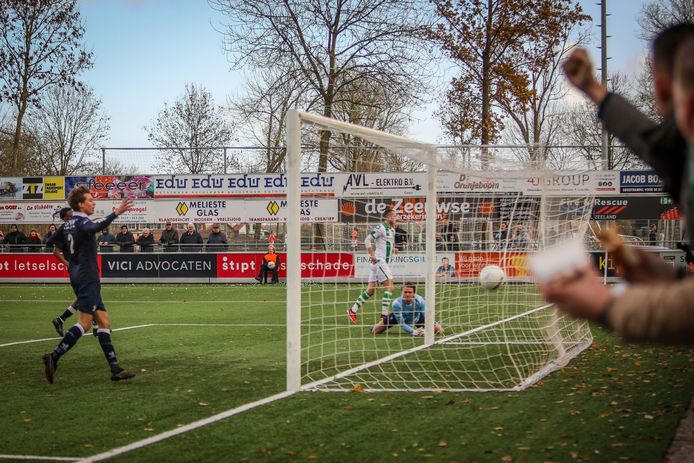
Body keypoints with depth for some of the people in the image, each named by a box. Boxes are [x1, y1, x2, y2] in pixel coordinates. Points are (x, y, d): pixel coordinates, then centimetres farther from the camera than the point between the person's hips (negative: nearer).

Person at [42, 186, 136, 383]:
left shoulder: (67, 225, 14)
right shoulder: (82, 222, -13)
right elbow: (97, 227, -37)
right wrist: (116, 213, -49)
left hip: (79, 276, 10)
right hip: (88, 277, -10)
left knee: (104, 321, 7)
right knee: (84, 322, -11)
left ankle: (115, 368, 5)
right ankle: (54, 357, -14)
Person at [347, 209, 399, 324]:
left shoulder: (392, 230, 17)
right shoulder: (381, 227, -10)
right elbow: (367, 240, -16)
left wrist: (393, 249, 9)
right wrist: (372, 254, -24)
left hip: (384, 261, 9)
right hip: (378, 260, -9)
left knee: (371, 290, 8)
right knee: (389, 286, -13)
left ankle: (352, 310, 14)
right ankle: (384, 314, -12)